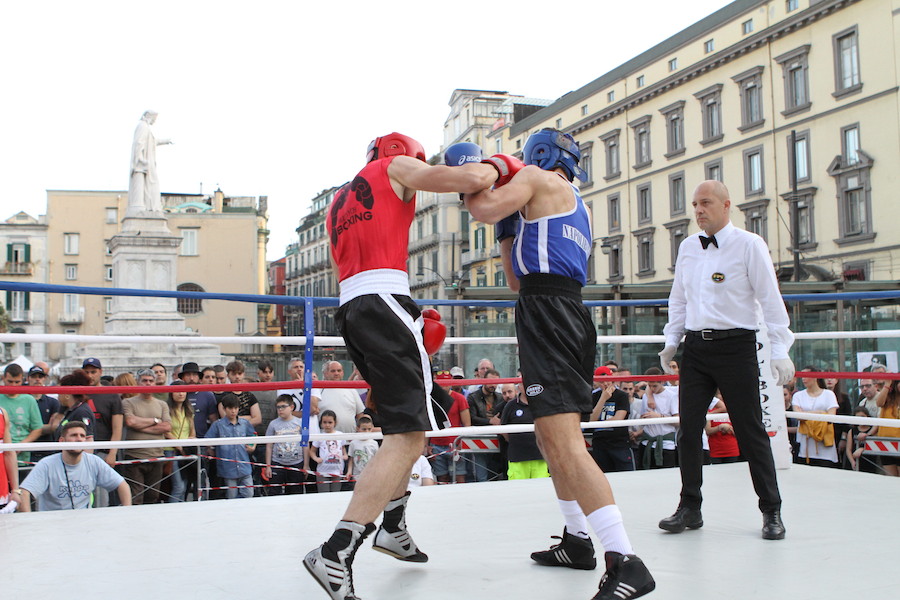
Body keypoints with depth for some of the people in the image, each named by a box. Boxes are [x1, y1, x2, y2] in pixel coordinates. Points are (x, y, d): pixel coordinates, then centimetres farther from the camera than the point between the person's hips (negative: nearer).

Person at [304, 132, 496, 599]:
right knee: (408, 435, -13)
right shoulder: (395, 167, 8)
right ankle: (335, 553, -23)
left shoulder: (339, 202, 30)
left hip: (349, 309, 9)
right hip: (384, 301, -9)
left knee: (405, 422, 23)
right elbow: (473, 180, -5)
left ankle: (393, 526, 27)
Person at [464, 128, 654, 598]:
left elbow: (483, 209, -10)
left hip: (547, 312, -10)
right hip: (571, 313, 10)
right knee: (551, 436, 21)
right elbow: (517, 279, 30)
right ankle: (577, 540, 32)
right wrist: (507, 228, 28)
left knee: (564, 441, -18)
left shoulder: (539, 178, 5)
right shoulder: (576, 206, 30)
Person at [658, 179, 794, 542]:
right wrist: (672, 341, 13)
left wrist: (780, 351, -9)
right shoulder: (687, 247, 12)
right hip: (695, 347, 5)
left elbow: (770, 299, -5)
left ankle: (771, 512, 15)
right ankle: (690, 508, 13)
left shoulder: (749, 245, -3)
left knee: (750, 430, 0)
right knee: (688, 429, 2)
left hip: (736, 346, -4)